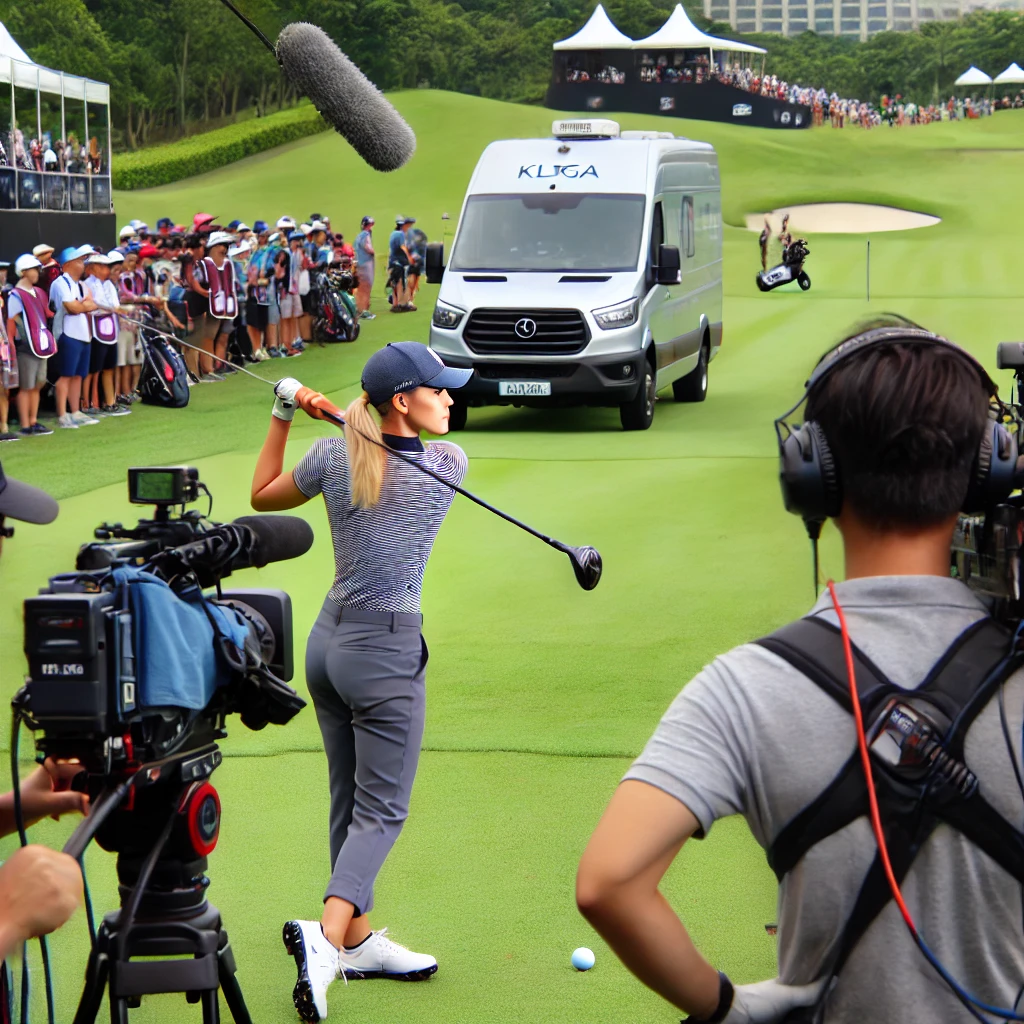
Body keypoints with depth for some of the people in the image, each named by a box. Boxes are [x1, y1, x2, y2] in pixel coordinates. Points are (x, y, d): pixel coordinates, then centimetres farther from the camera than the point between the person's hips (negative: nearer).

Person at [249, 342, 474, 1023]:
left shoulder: (334, 456, -1)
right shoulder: (450, 465, -9)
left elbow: (264, 495, 17)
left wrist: (285, 414, 15)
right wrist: (340, 415, 11)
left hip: (329, 637, 6)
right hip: (387, 650, -5)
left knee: (350, 802, 15)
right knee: (383, 810, -2)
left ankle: (357, 939, 24)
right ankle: (327, 935, -22)